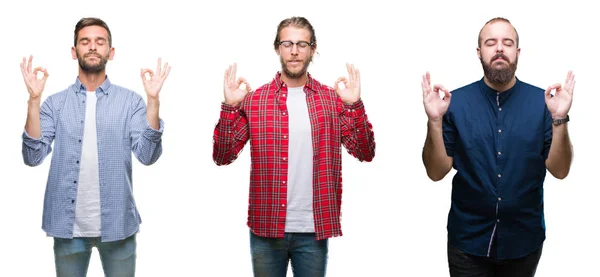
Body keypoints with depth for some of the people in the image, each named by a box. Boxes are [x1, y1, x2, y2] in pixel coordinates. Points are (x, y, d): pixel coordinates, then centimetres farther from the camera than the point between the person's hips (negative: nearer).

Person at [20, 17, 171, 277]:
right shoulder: (55, 103, 2)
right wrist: (34, 99, -15)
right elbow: (33, 157, -7)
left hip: (116, 224, -1)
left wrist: (153, 100, -20)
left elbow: (147, 155, -12)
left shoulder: (130, 101, -1)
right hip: (67, 225, 1)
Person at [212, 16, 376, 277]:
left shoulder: (333, 99, 2)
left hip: (313, 230, 1)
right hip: (266, 228, 0)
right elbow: (222, 156, -3)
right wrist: (230, 106, -15)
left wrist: (354, 105, -15)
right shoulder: (253, 99, 0)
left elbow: (365, 153, -2)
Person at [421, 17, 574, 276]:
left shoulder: (542, 101, -5)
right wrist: (434, 120, -23)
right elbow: (436, 172, -9)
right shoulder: (456, 101, -7)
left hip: (524, 239, 1)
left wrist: (559, 118, -21)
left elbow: (559, 170, -7)